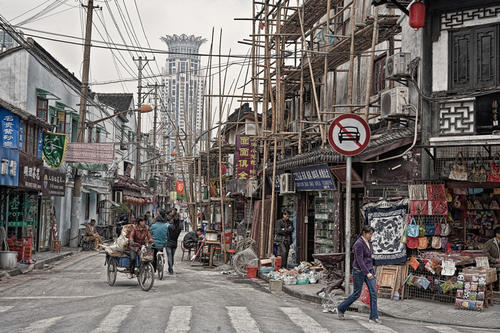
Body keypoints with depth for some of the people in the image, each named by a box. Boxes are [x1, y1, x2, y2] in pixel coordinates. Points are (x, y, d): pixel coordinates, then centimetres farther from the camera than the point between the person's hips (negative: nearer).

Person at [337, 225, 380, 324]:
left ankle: (374, 317, 1)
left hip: (369, 270, 7)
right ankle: (340, 309, 21)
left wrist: (371, 271, 17)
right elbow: (359, 260, -22)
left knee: (373, 292, -2)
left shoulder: (368, 242, 9)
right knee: (357, 294, 1)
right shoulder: (359, 243, -17)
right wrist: (367, 273, -29)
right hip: (359, 271, -7)